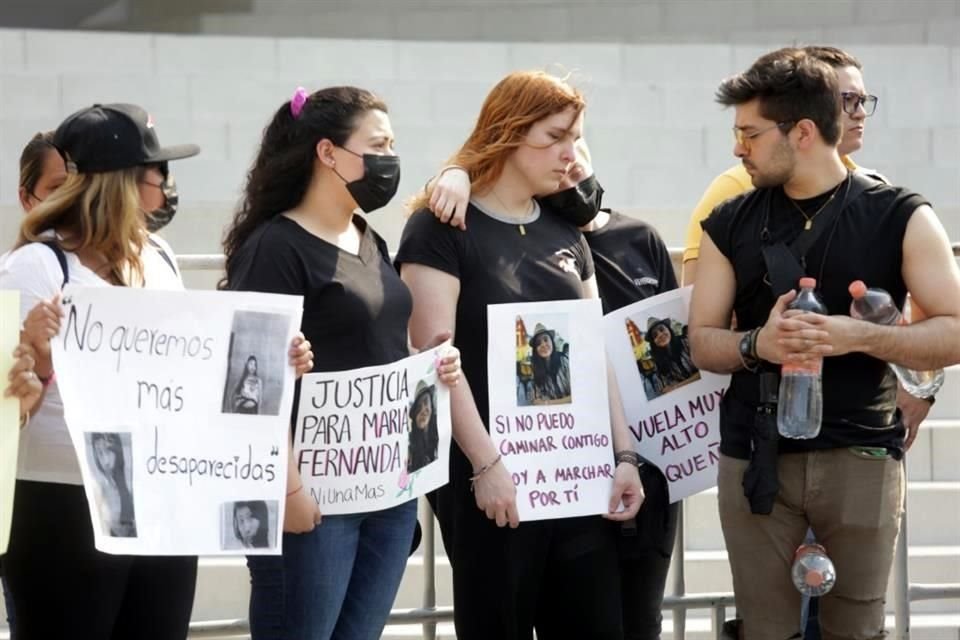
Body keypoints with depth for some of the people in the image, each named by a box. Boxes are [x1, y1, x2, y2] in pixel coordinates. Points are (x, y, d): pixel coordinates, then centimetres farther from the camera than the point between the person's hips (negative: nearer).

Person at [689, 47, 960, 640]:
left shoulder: (899, 217, -2)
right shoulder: (731, 225, 7)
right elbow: (702, 341, 9)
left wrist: (857, 336, -21)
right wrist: (756, 344, -13)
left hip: (861, 456, -2)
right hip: (756, 456, 2)